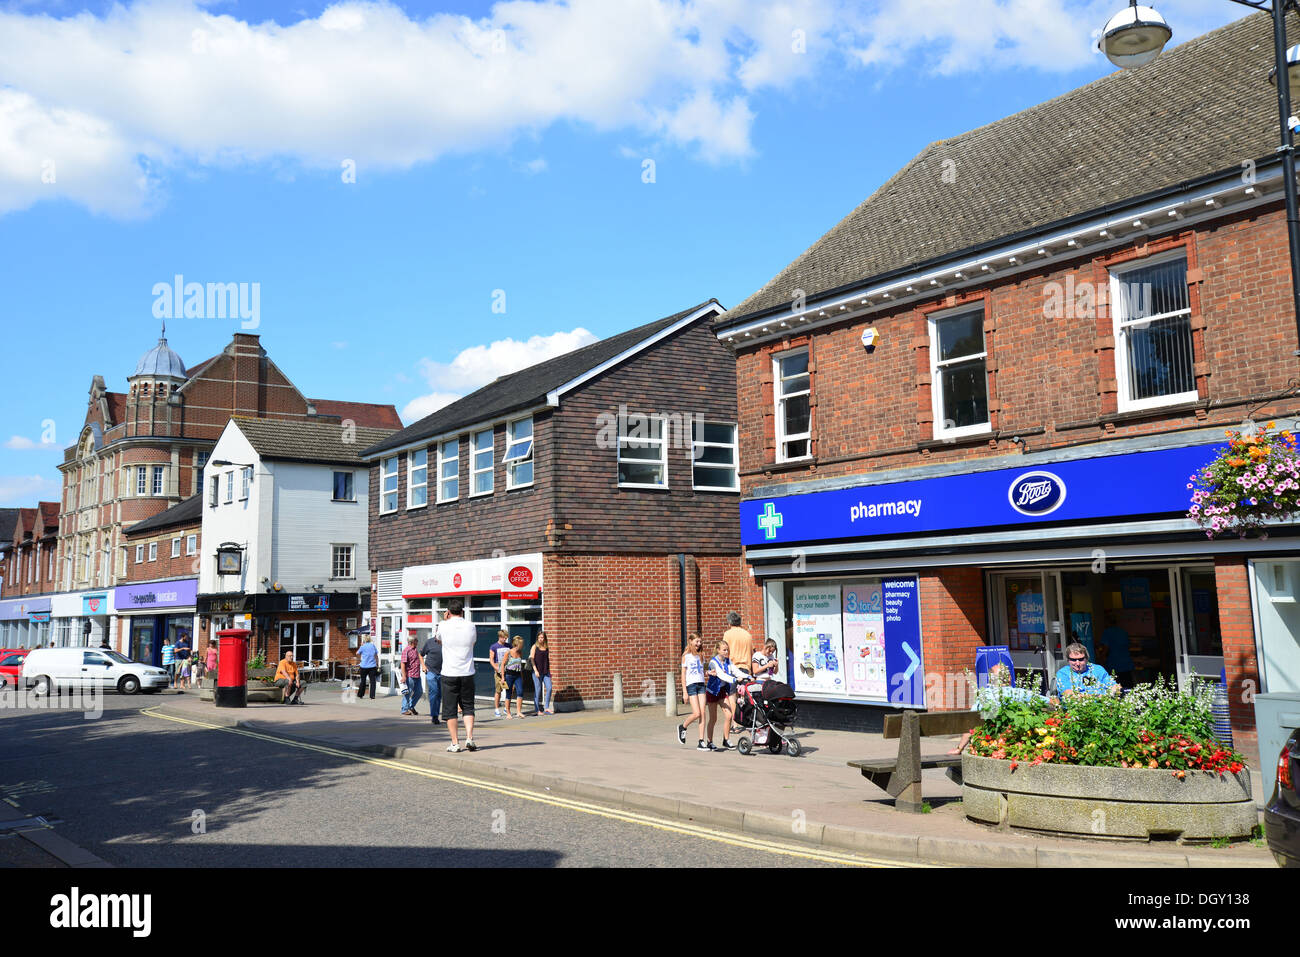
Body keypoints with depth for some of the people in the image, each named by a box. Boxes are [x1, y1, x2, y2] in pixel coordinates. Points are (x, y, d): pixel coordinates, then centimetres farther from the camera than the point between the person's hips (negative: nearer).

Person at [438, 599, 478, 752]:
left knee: (450, 710, 5)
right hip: (467, 673, 2)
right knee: (468, 707, 11)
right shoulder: (470, 627, -1)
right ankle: (469, 738, -2)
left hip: (449, 674, -2)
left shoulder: (444, 626, -6)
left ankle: (455, 743, 5)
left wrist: (445, 619, 26)